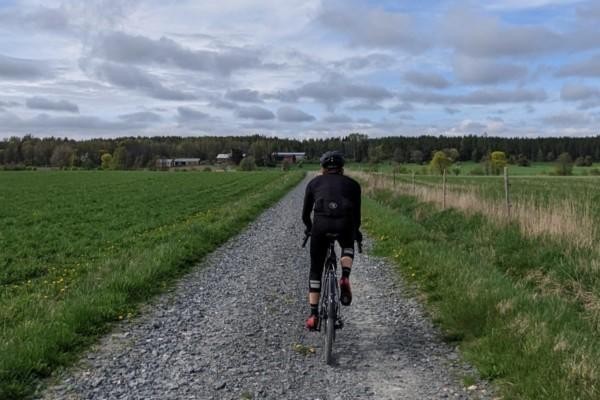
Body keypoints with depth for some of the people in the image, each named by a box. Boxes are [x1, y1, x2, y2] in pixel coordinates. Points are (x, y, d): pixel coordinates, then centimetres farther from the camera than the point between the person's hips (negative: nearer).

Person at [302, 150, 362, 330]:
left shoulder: (314, 182, 24)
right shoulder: (352, 184, 24)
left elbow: (305, 213, 29)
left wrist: (309, 228, 48)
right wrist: (356, 231, 48)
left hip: (321, 224, 0)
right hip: (344, 224, 0)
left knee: (316, 269, 18)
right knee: (347, 246, 36)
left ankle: (313, 315, 17)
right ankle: (345, 278, 10)